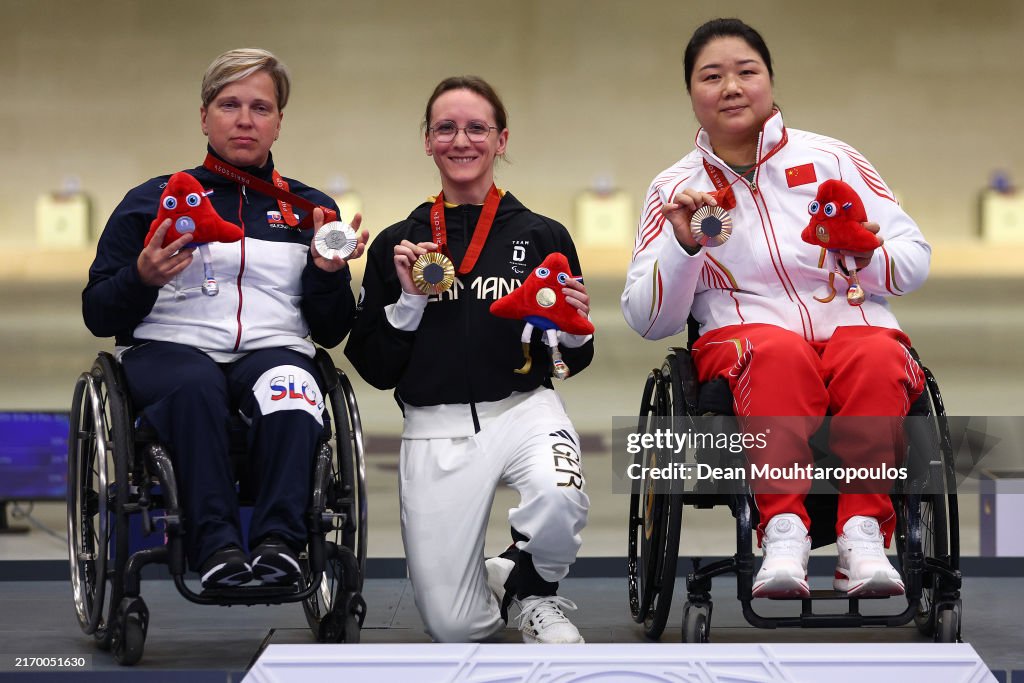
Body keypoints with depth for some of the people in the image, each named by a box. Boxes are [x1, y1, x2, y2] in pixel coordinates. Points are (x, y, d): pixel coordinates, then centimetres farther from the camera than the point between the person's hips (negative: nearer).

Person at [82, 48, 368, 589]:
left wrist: (328, 273, -1)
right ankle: (215, 546, -45)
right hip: (167, 347, -1)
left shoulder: (310, 210, 20)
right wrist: (142, 278, -9)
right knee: (195, 385, -38)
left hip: (274, 349, 1)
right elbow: (98, 316, 11)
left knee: (290, 386, -37)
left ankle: (279, 542, -48)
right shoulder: (152, 201, 15)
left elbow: (331, 332, 18)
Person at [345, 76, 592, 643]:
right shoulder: (396, 246, 6)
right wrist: (408, 302, -9)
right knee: (451, 628, -4)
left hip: (523, 408, -1)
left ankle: (534, 593, -2)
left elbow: (574, 361, 10)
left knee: (557, 496, -37)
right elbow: (375, 370, 5)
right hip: (435, 430, 1)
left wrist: (576, 331, -11)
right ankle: (494, 579, 34)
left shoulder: (542, 236, 4)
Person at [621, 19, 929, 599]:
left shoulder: (832, 158, 12)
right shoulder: (674, 190, 13)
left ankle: (863, 534, -38)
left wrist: (869, 260, -13)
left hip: (855, 325, 1)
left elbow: (915, 260, 10)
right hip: (743, 334, -1)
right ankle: (784, 532, -43)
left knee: (876, 357, -34)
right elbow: (647, 321, 7)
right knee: (779, 353, -36)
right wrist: (683, 247, -11)